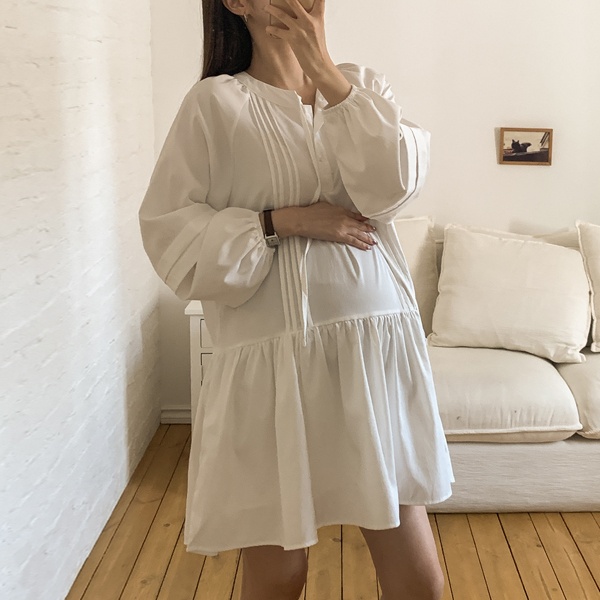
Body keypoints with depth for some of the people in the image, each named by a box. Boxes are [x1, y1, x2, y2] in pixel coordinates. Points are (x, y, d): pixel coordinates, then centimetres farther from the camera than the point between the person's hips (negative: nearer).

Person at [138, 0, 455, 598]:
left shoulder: (362, 84, 11)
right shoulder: (215, 101, 0)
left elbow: (391, 186, -7)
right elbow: (168, 232, -4)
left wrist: (323, 67, -9)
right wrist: (282, 222, -12)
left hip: (377, 347, 3)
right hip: (272, 362, -2)